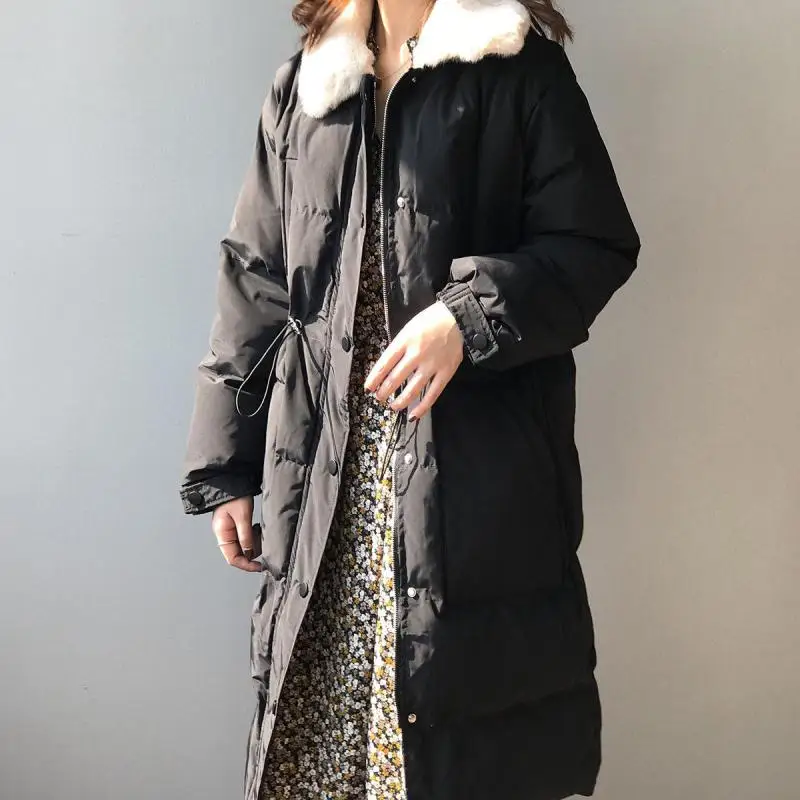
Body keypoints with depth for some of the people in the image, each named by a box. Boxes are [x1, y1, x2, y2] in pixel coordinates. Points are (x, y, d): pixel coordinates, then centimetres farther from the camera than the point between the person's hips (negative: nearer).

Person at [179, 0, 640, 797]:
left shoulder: (521, 66, 2)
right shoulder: (301, 85, 14)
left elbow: (595, 244, -2)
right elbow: (255, 283, 12)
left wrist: (469, 316, -19)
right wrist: (224, 467, 9)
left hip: (474, 462, -3)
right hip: (327, 467, 4)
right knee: (317, 723, 6)